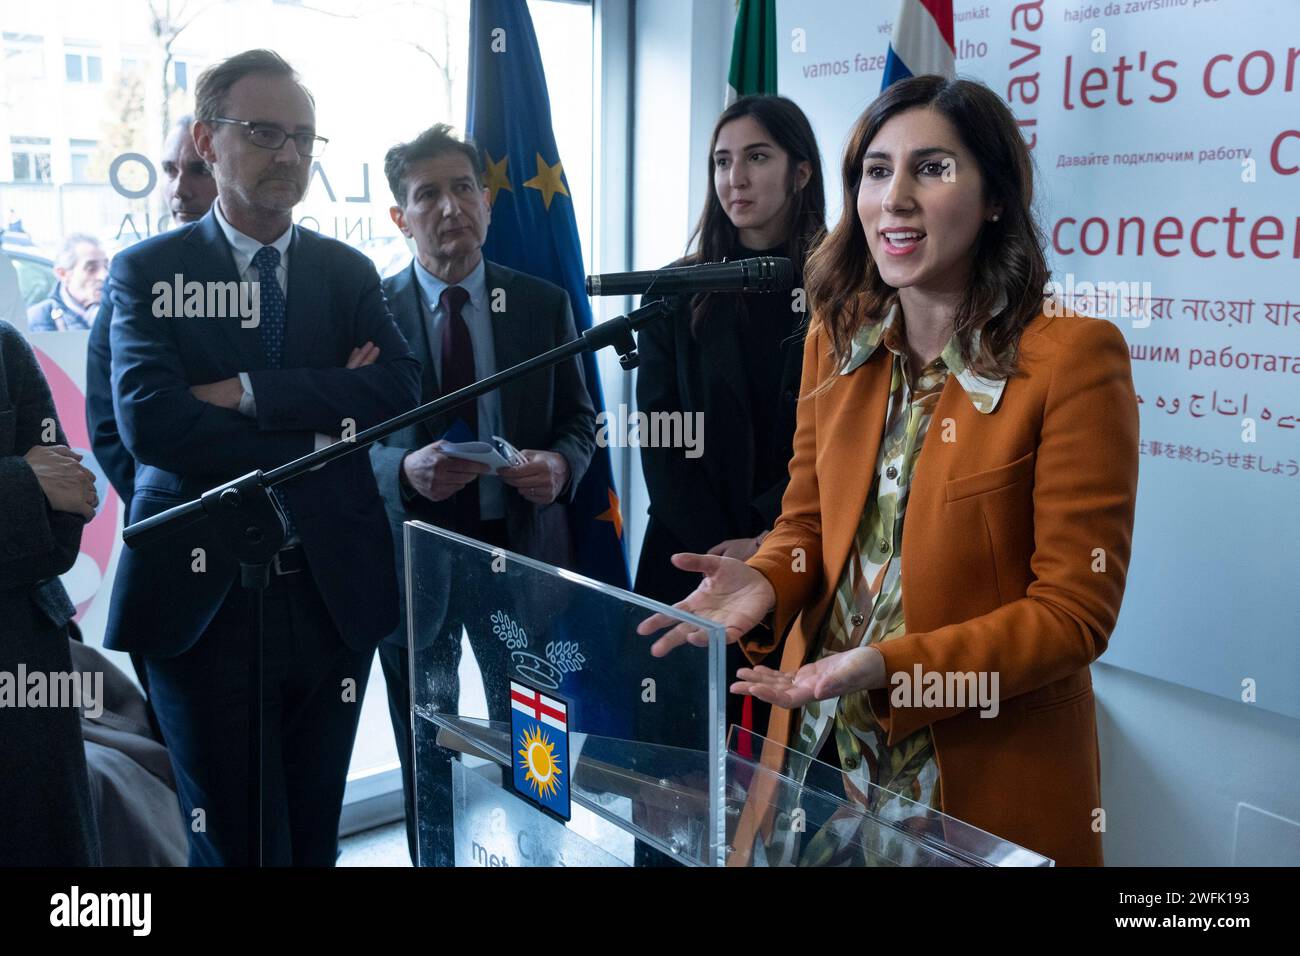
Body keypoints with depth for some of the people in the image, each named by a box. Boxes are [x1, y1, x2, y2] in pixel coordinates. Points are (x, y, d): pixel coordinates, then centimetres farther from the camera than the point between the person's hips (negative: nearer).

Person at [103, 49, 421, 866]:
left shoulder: (349, 272, 8)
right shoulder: (149, 271, 1)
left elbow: (401, 390, -9)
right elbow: (147, 419, -15)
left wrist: (248, 391, -16)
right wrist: (320, 420, -14)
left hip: (333, 593, 3)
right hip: (206, 597, -2)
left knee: (314, 834, 15)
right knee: (236, 842, 7)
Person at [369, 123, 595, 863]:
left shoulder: (545, 303, 0)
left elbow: (578, 418, 5)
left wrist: (562, 463, -17)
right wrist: (405, 470, -26)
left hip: (522, 549, 1)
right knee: (426, 756, 17)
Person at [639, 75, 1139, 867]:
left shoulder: (1074, 355, -16)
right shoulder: (835, 338, 2)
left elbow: (1075, 611, -15)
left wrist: (887, 667, -25)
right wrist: (764, 583, -13)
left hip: (985, 776, -4)